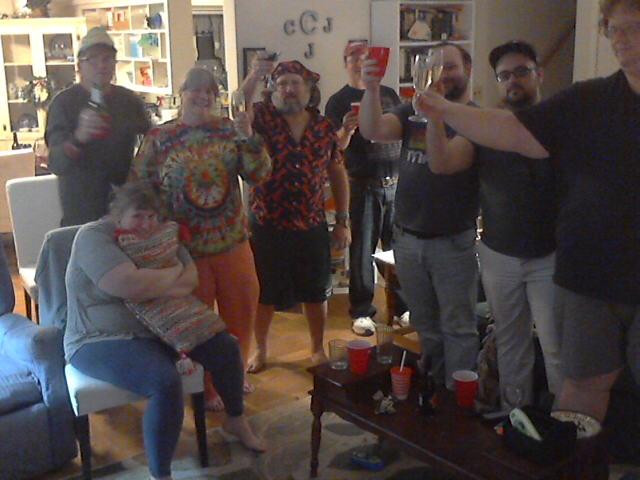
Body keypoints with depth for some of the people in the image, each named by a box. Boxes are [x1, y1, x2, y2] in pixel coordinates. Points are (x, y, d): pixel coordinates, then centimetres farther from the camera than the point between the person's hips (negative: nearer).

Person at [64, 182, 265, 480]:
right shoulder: (94, 237, -17)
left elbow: (190, 279, -2)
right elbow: (130, 285, -31)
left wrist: (149, 287, -21)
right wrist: (173, 274, -14)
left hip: (160, 327, 8)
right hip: (103, 339, -7)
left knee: (225, 347, -2)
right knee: (166, 382, -32)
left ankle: (236, 420, 25)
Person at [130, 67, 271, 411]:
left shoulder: (229, 131, 1)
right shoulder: (159, 138, -5)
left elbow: (259, 174, -4)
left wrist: (248, 138, -18)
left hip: (233, 241, 3)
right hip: (186, 246, -3)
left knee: (241, 308, 14)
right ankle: (204, 387, 30)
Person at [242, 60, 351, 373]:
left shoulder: (324, 128, 3)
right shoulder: (263, 117, -2)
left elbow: (338, 175, 9)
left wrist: (342, 222, 7)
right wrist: (254, 77, -32)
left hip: (312, 227, 2)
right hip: (266, 226, -1)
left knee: (315, 293, 14)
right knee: (264, 294, 12)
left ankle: (318, 349, 34)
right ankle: (260, 350, 33)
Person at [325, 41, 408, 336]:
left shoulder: (389, 94, 13)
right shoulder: (338, 101, 2)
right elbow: (335, 148, -5)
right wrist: (346, 130, -26)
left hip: (396, 182, 3)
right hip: (363, 186, -3)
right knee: (362, 250, 2)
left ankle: (403, 307, 18)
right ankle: (361, 312, 12)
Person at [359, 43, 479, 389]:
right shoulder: (413, 113, 7)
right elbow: (373, 131, -10)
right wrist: (372, 89, -25)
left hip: (453, 242, -5)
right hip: (407, 240, 5)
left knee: (458, 328, 5)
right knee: (425, 326, 19)